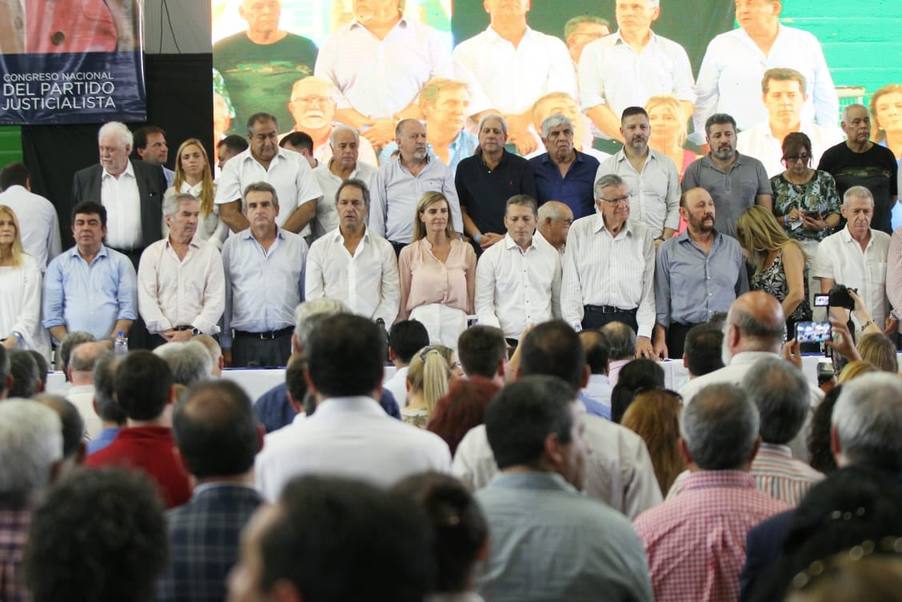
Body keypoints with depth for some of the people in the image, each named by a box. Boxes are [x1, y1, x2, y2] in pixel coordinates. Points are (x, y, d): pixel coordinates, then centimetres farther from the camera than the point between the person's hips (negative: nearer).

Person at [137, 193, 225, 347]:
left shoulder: (210, 252, 10)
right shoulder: (151, 253, 11)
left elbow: (216, 300, 2)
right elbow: (146, 300, 2)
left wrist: (193, 332, -9)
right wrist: (167, 331, -8)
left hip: (200, 336, 0)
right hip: (163, 338, 0)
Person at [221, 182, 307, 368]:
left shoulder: (298, 245, 11)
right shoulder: (231, 246, 9)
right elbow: (224, 299, 10)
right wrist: (225, 346, 6)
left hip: (287, 342, 0)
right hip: (246, 343, 0)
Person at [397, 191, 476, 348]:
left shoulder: (466, 250, 11)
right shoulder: (408, 253, 9)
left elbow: (472, 297, 13)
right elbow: (402, 301, 13)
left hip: (456, 325, 1)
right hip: (421, 323, -1)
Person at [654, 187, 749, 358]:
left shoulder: (733, 247, 14)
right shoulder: (668, 251, 7)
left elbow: (743, 295, 16)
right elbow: (661, 298, 4)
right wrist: (660, 339, -5)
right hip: (683, 336, -2)